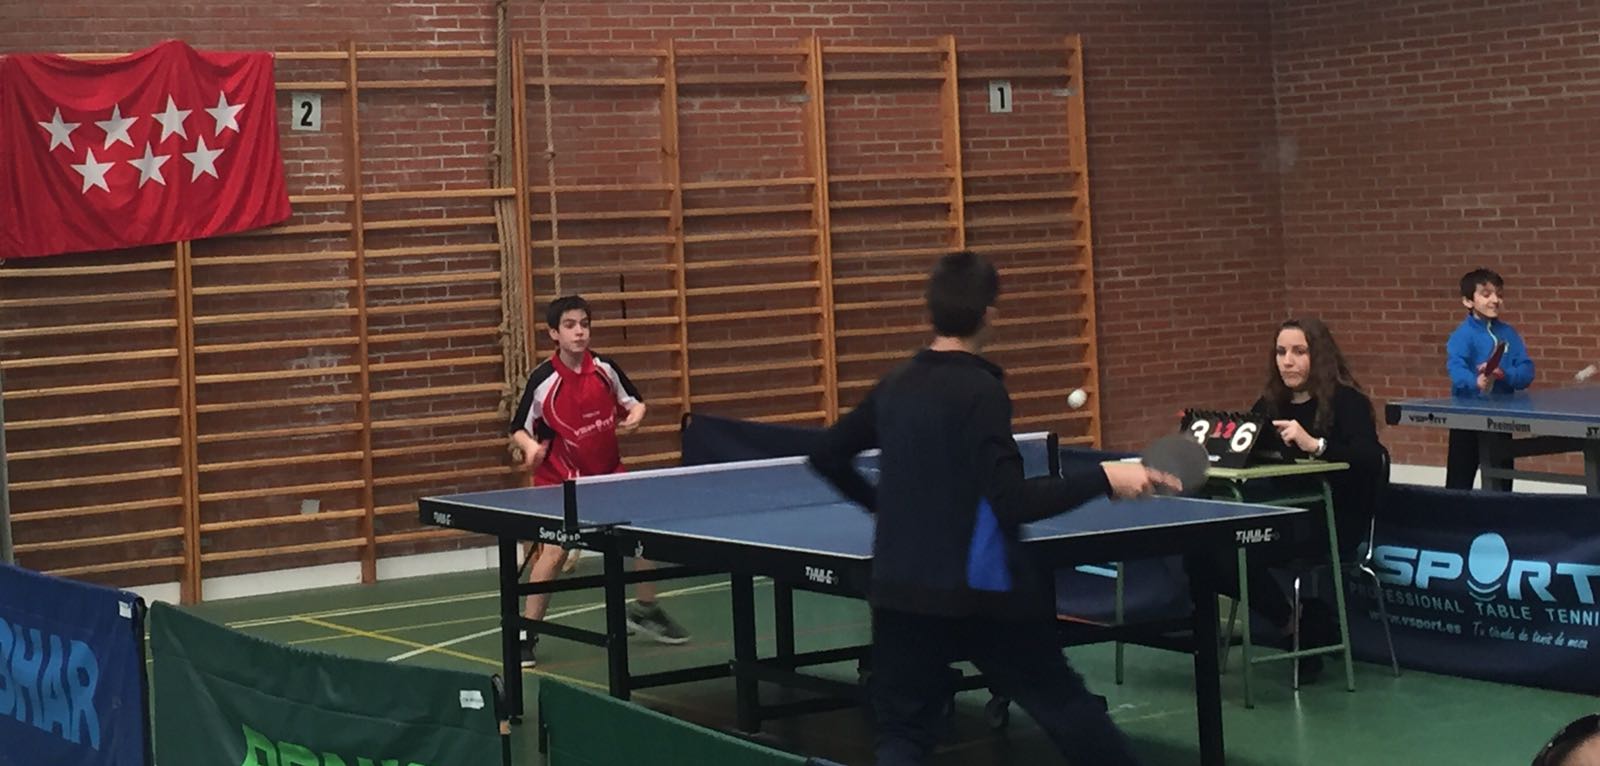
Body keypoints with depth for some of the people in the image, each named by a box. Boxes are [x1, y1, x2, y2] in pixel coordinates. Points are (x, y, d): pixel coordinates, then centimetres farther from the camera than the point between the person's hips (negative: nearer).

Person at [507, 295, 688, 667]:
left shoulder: (604, 368, -5)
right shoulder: (543, 381, -15)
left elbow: (633, 402, 10)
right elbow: (519, 430, -6)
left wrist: (635, 414, -12)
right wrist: (531, 447, -26)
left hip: (608, 472, 5)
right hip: (562, 479, -5)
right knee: (554, 550, -18)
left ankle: (645, 610, 32)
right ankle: (526, 634, -5)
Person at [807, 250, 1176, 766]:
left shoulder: (895, 387, 5)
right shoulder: (981, 391, -14)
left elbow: (826, 456, 16)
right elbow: (1014, 504, -21)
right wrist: (1104, 478, -17)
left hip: (899, 592, 5)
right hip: (976, 592, -5)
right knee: (1065, 706, 13)